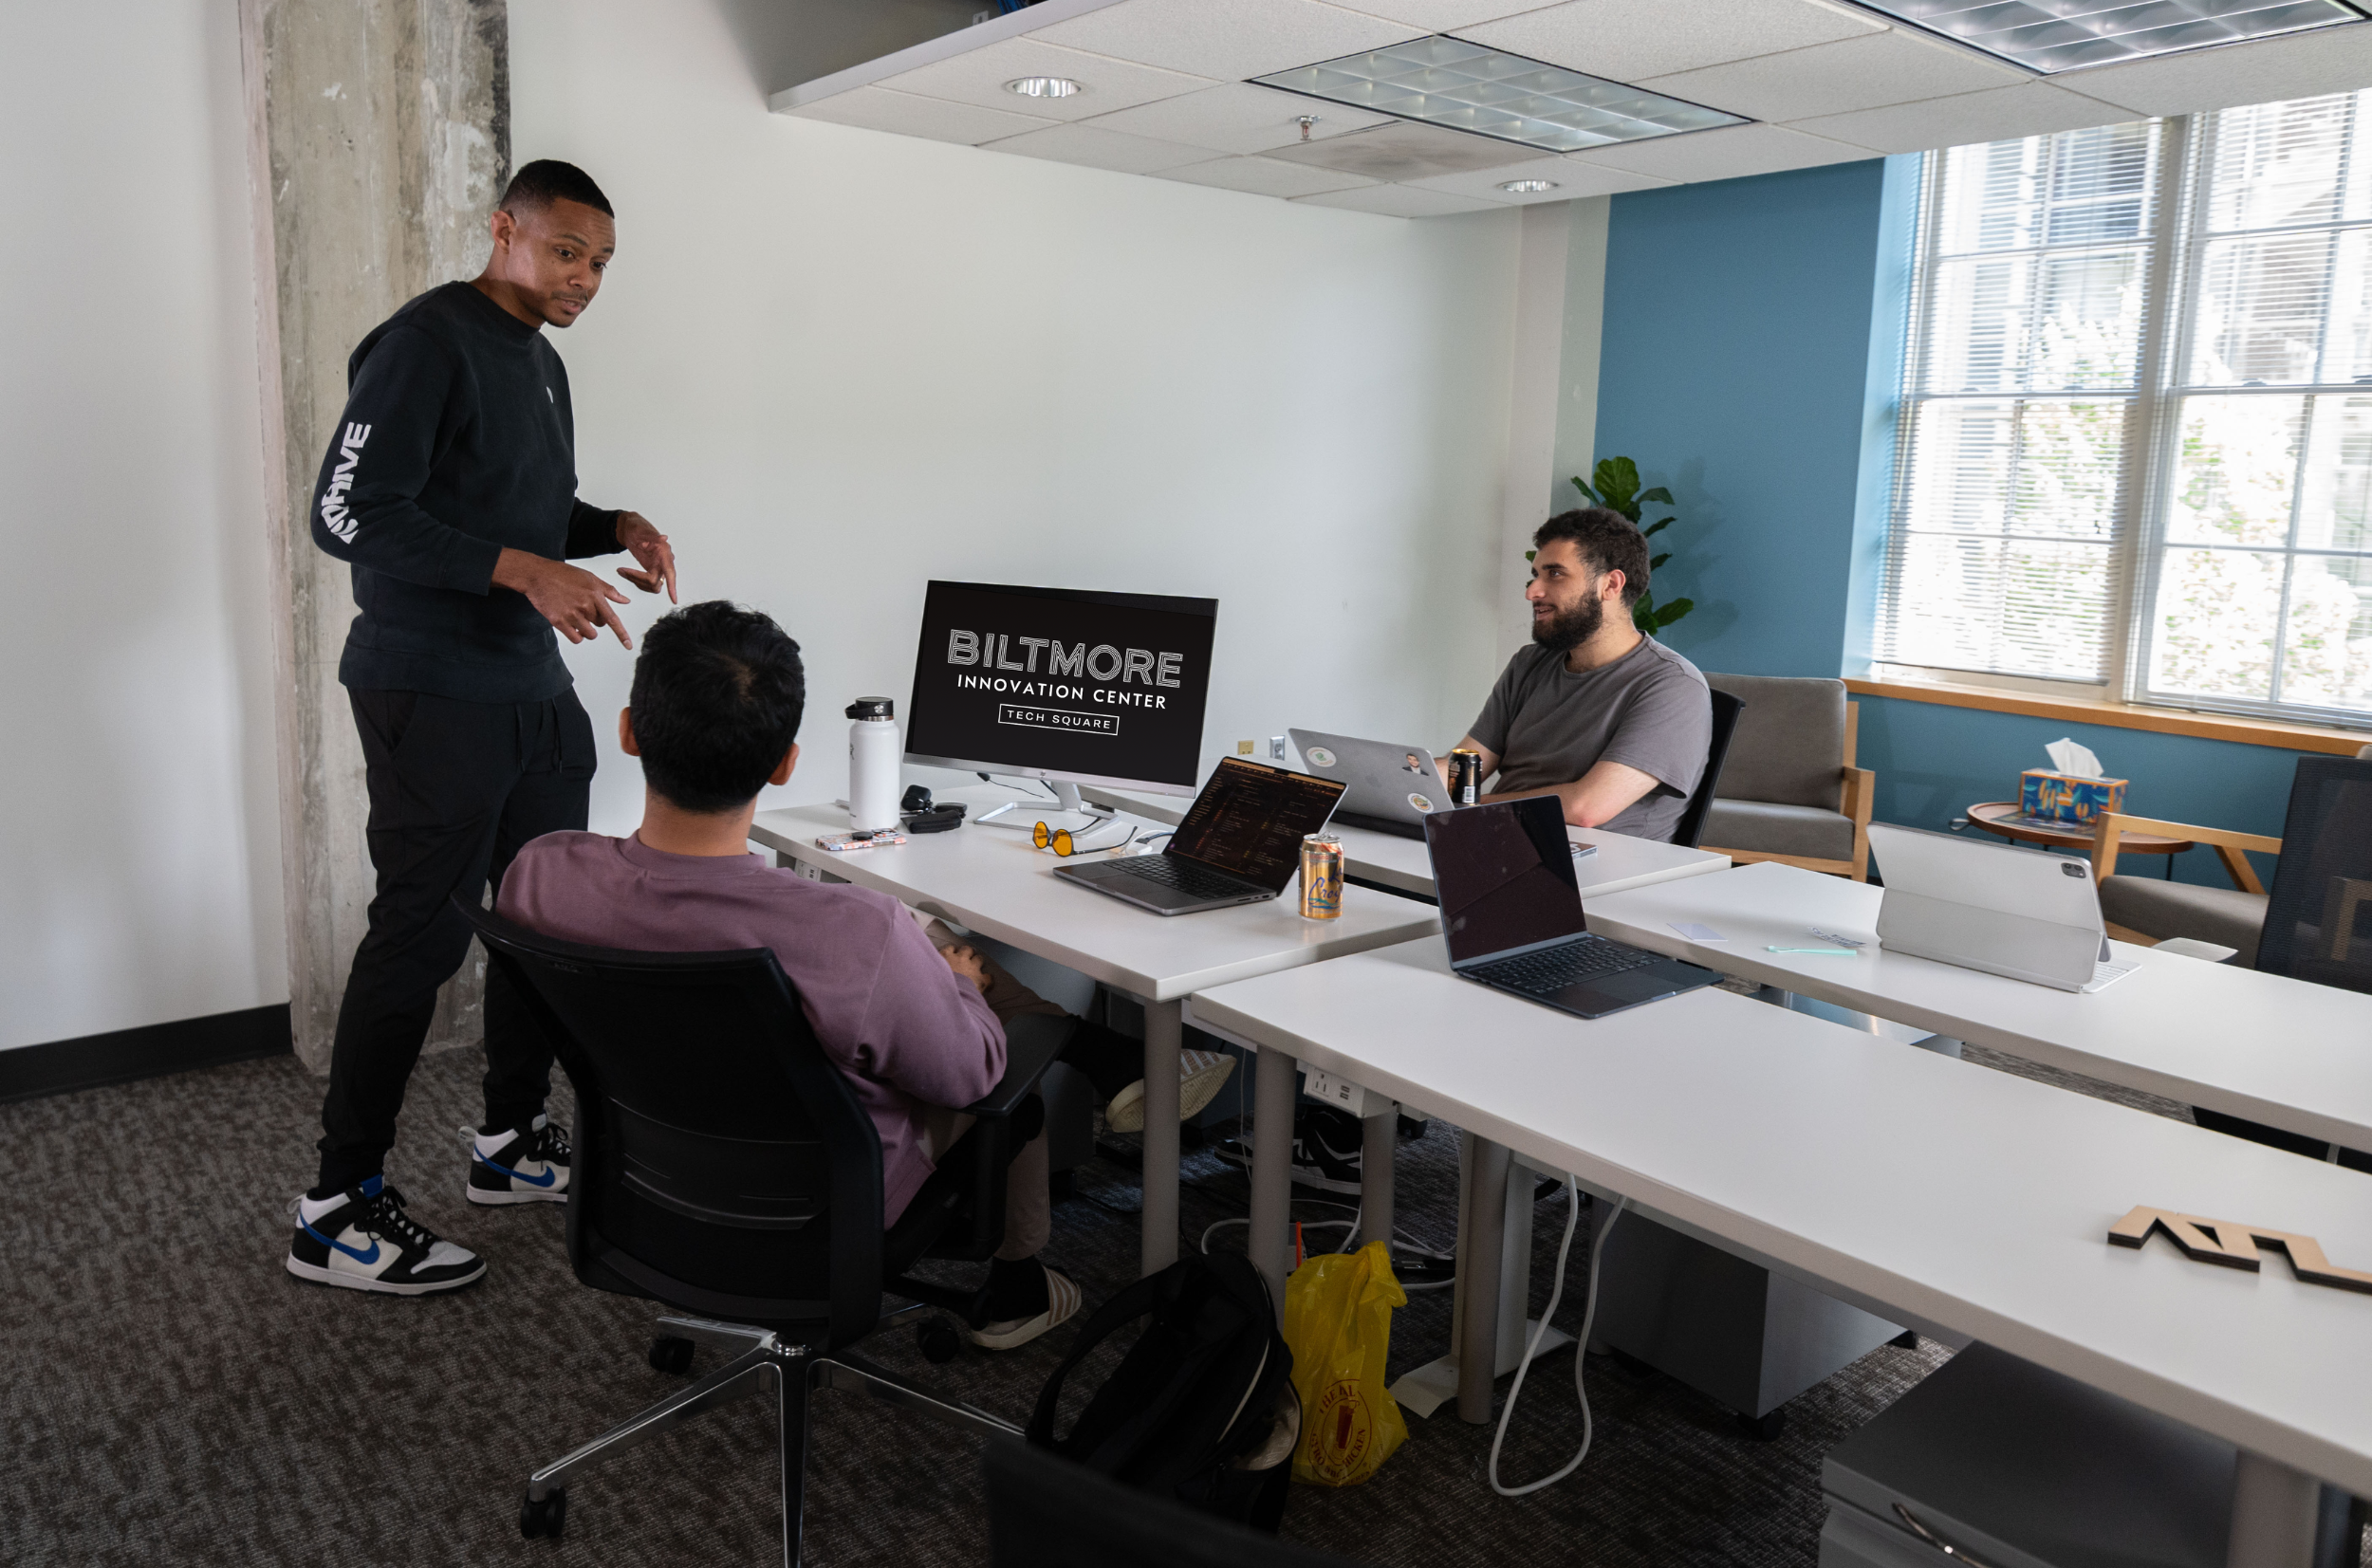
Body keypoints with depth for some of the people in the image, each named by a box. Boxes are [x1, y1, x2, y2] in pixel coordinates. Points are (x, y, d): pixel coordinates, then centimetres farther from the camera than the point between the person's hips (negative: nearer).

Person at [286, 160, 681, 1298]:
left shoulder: (541, 361, 18)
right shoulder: (426, 342, -11)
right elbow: (348, 514, -18)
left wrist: (618, 528, 6)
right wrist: (525, 570, -26)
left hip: (534, 689, 9)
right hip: (434, 694, -9)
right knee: (421, 934, -6)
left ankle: (512, 1141, 28)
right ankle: (338, 1212, 6)